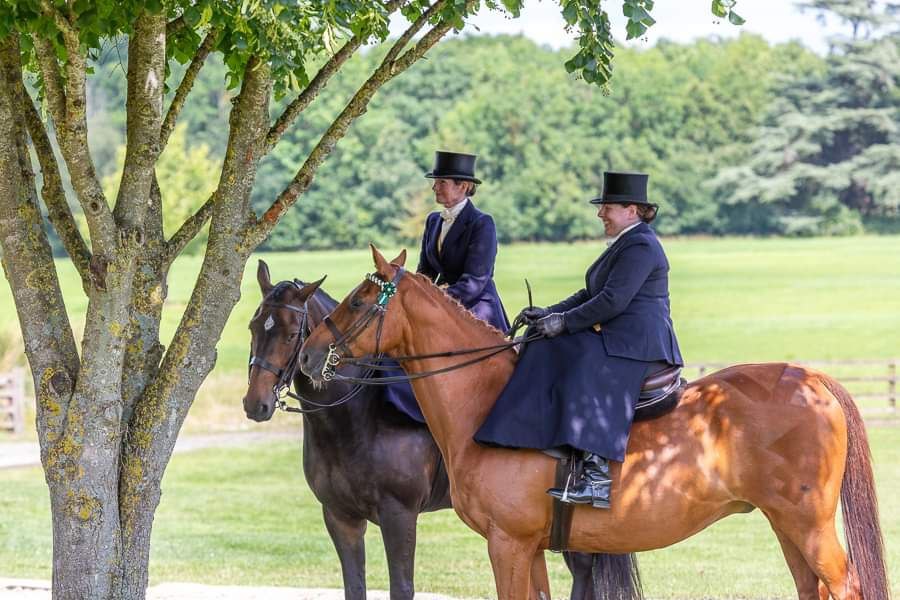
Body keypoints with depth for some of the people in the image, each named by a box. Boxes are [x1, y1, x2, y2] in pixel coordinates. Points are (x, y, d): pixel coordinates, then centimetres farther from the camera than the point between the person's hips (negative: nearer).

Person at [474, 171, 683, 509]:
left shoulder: (640, 247, -12)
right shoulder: (624, 244, 23)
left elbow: (612, 301, -20)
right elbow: (590, 295, 24)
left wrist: (564, 322, -15)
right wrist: (550, 314, 12)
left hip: (638, 343, -12)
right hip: (612, 339, 12)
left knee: (588, 379, -33)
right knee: (548, 358, 4)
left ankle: (598, 478, -42)